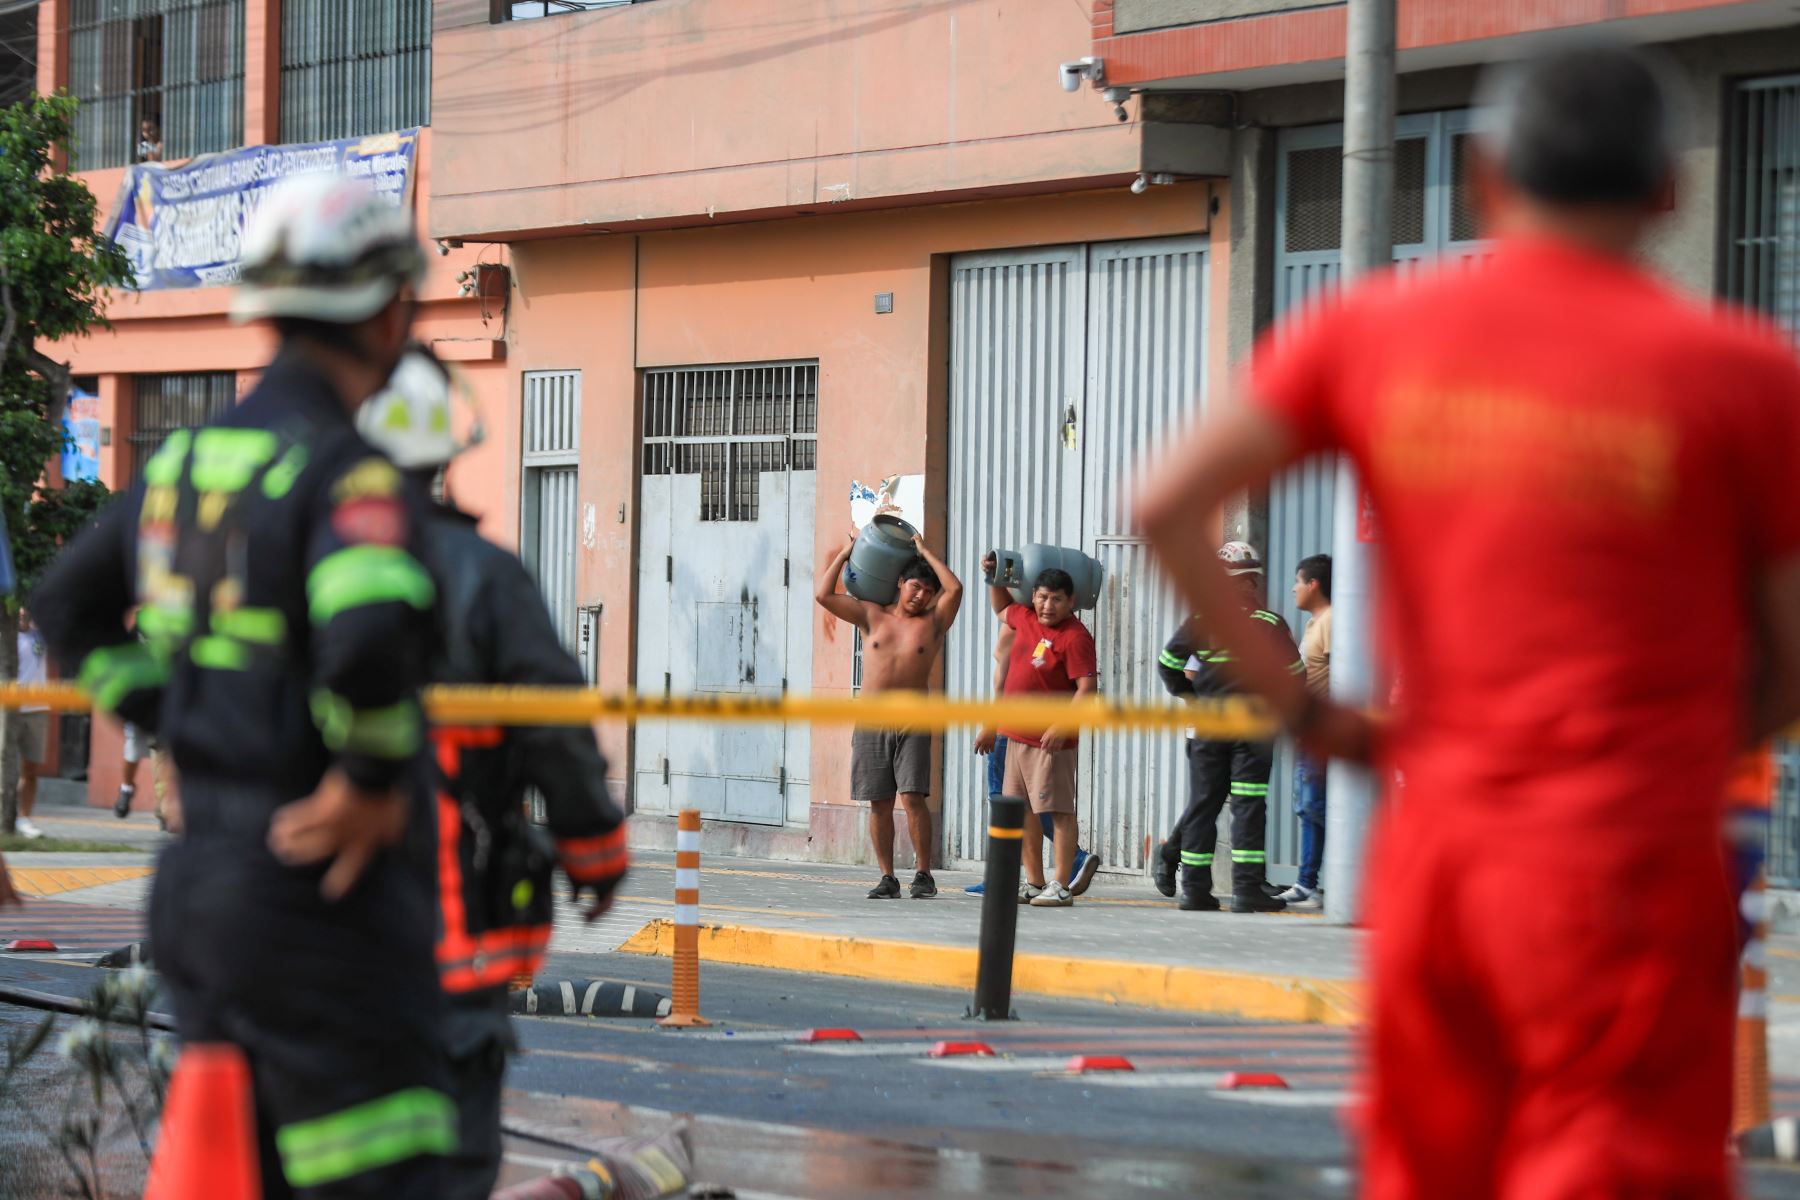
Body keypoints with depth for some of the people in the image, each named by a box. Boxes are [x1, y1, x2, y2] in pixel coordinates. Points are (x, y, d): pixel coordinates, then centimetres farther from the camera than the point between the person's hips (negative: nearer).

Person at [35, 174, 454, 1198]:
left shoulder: (186, 459, 11)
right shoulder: (349, 470, -15)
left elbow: (71, 607, 22)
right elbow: (371, 635, -33)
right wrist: (372, 783, -18)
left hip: (196, 882, 9)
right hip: (317, 888, -9)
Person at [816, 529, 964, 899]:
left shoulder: (933, 621, 7)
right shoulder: (872, 615, 10)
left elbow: (954, 589, -9)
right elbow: (823, 595, 5)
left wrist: (925, 551, 1)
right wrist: (846, 552, 10)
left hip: (913, 724, -2)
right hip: (871, 724, 2)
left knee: (913, 796, -12)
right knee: (879, 803, 2)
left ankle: (923, 874, -5)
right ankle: (887, 878, 7)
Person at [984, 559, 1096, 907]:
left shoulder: (1075, 637, -14)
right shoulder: (1025, 619, 10)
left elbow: (1086, 689, -20)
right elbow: (1001, 608, 35)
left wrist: (1061, 728, -27)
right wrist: (993, 576, 23)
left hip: (1051, 740, -9)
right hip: (1017, 736, 9)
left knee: (1059, 812, -6)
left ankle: (1061, 886, -6)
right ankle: (1034, 883, 19)